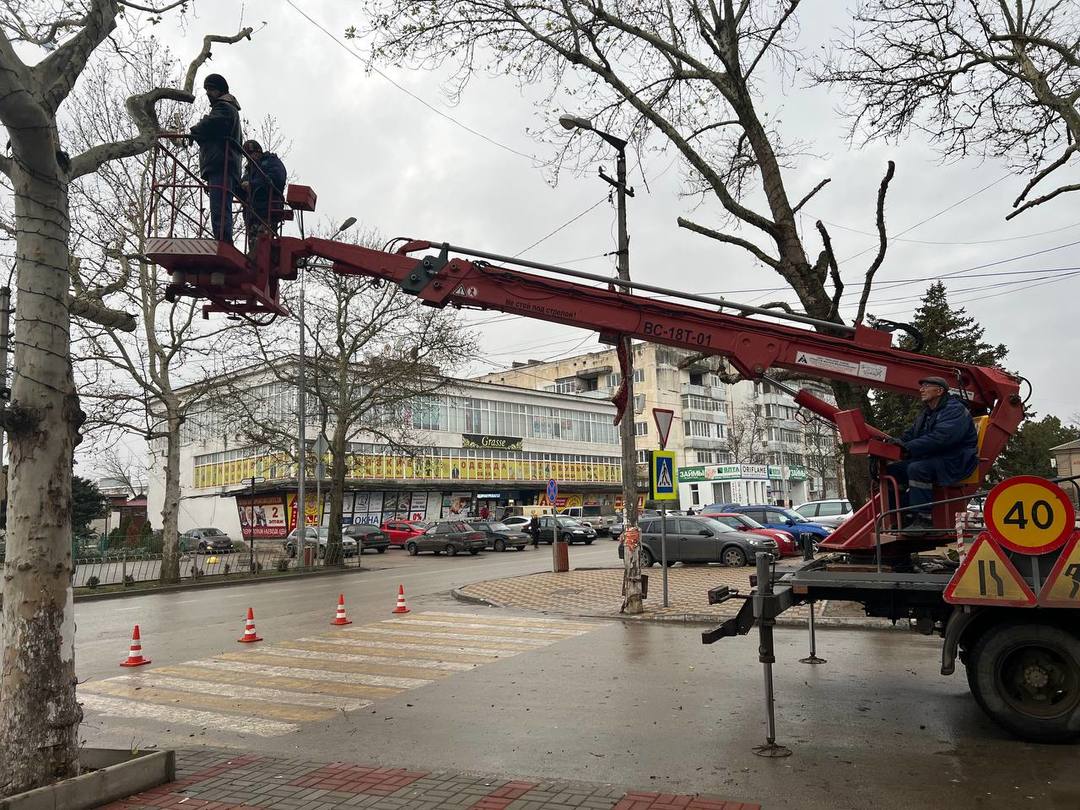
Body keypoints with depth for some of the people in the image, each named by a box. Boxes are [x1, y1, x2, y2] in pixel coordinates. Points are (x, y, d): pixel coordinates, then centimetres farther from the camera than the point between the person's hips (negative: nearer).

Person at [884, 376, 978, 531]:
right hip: (931, 459, 10)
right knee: (893, 470, -2)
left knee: (917, 469, -33)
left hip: (955, 461, -10)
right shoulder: (925, 413, 19)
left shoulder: (955, 409, -13)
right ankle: (907, 517, -3)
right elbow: (910, 435, 15)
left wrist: (909, 447, -33)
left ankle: (923, 519, -28)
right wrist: (898, 442, -9)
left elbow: (941, 438, -28)